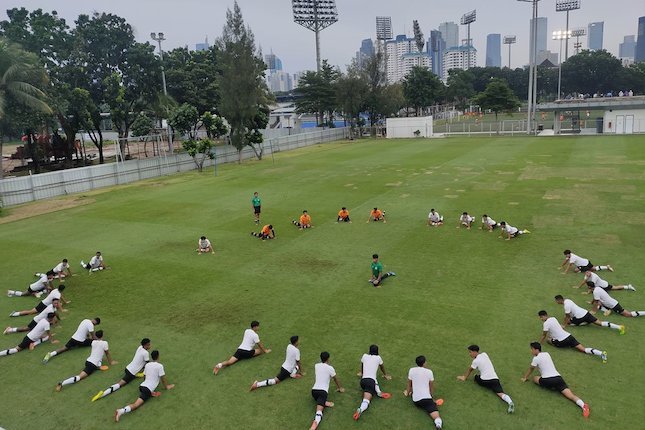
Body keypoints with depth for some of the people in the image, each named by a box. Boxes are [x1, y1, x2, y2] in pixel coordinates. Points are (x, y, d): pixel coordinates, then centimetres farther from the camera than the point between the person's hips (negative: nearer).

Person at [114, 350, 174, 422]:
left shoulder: (147, 365, 14)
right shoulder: (160, 366, -5)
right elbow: (163, 378, 2)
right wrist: (167, 386, 19)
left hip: (142, 385, 7)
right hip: (148, 389, -7)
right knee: (136, 405, -17)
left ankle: (150, 394, 8)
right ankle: (122, 411, -39)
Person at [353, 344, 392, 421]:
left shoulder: (364, 356, 19)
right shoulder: (378, 358, 15)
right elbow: (382, 368, 35)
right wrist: (385, 375, 55)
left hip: (363, 380, 3)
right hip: (371, 380, -3)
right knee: (366, 400, -16)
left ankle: (377, 391, -6)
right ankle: (361, 409, -43)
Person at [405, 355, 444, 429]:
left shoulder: (412, 370, 2)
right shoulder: (429, 371, 0)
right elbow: (431, 386, 12)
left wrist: (408, 392, 33)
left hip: (415, 400, 2)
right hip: (427, 398, -2)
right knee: (434, 412, -14)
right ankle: (438, 422, -43)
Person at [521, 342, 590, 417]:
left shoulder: (536, 358, 3)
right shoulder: (547, 354, 21)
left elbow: (531, 369, 18)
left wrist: (525, 378, 34)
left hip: (548, 380, -5)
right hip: (558, 377, 5)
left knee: (534, 378, 21)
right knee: (571, 395, -9)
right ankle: (583, 405, -38)